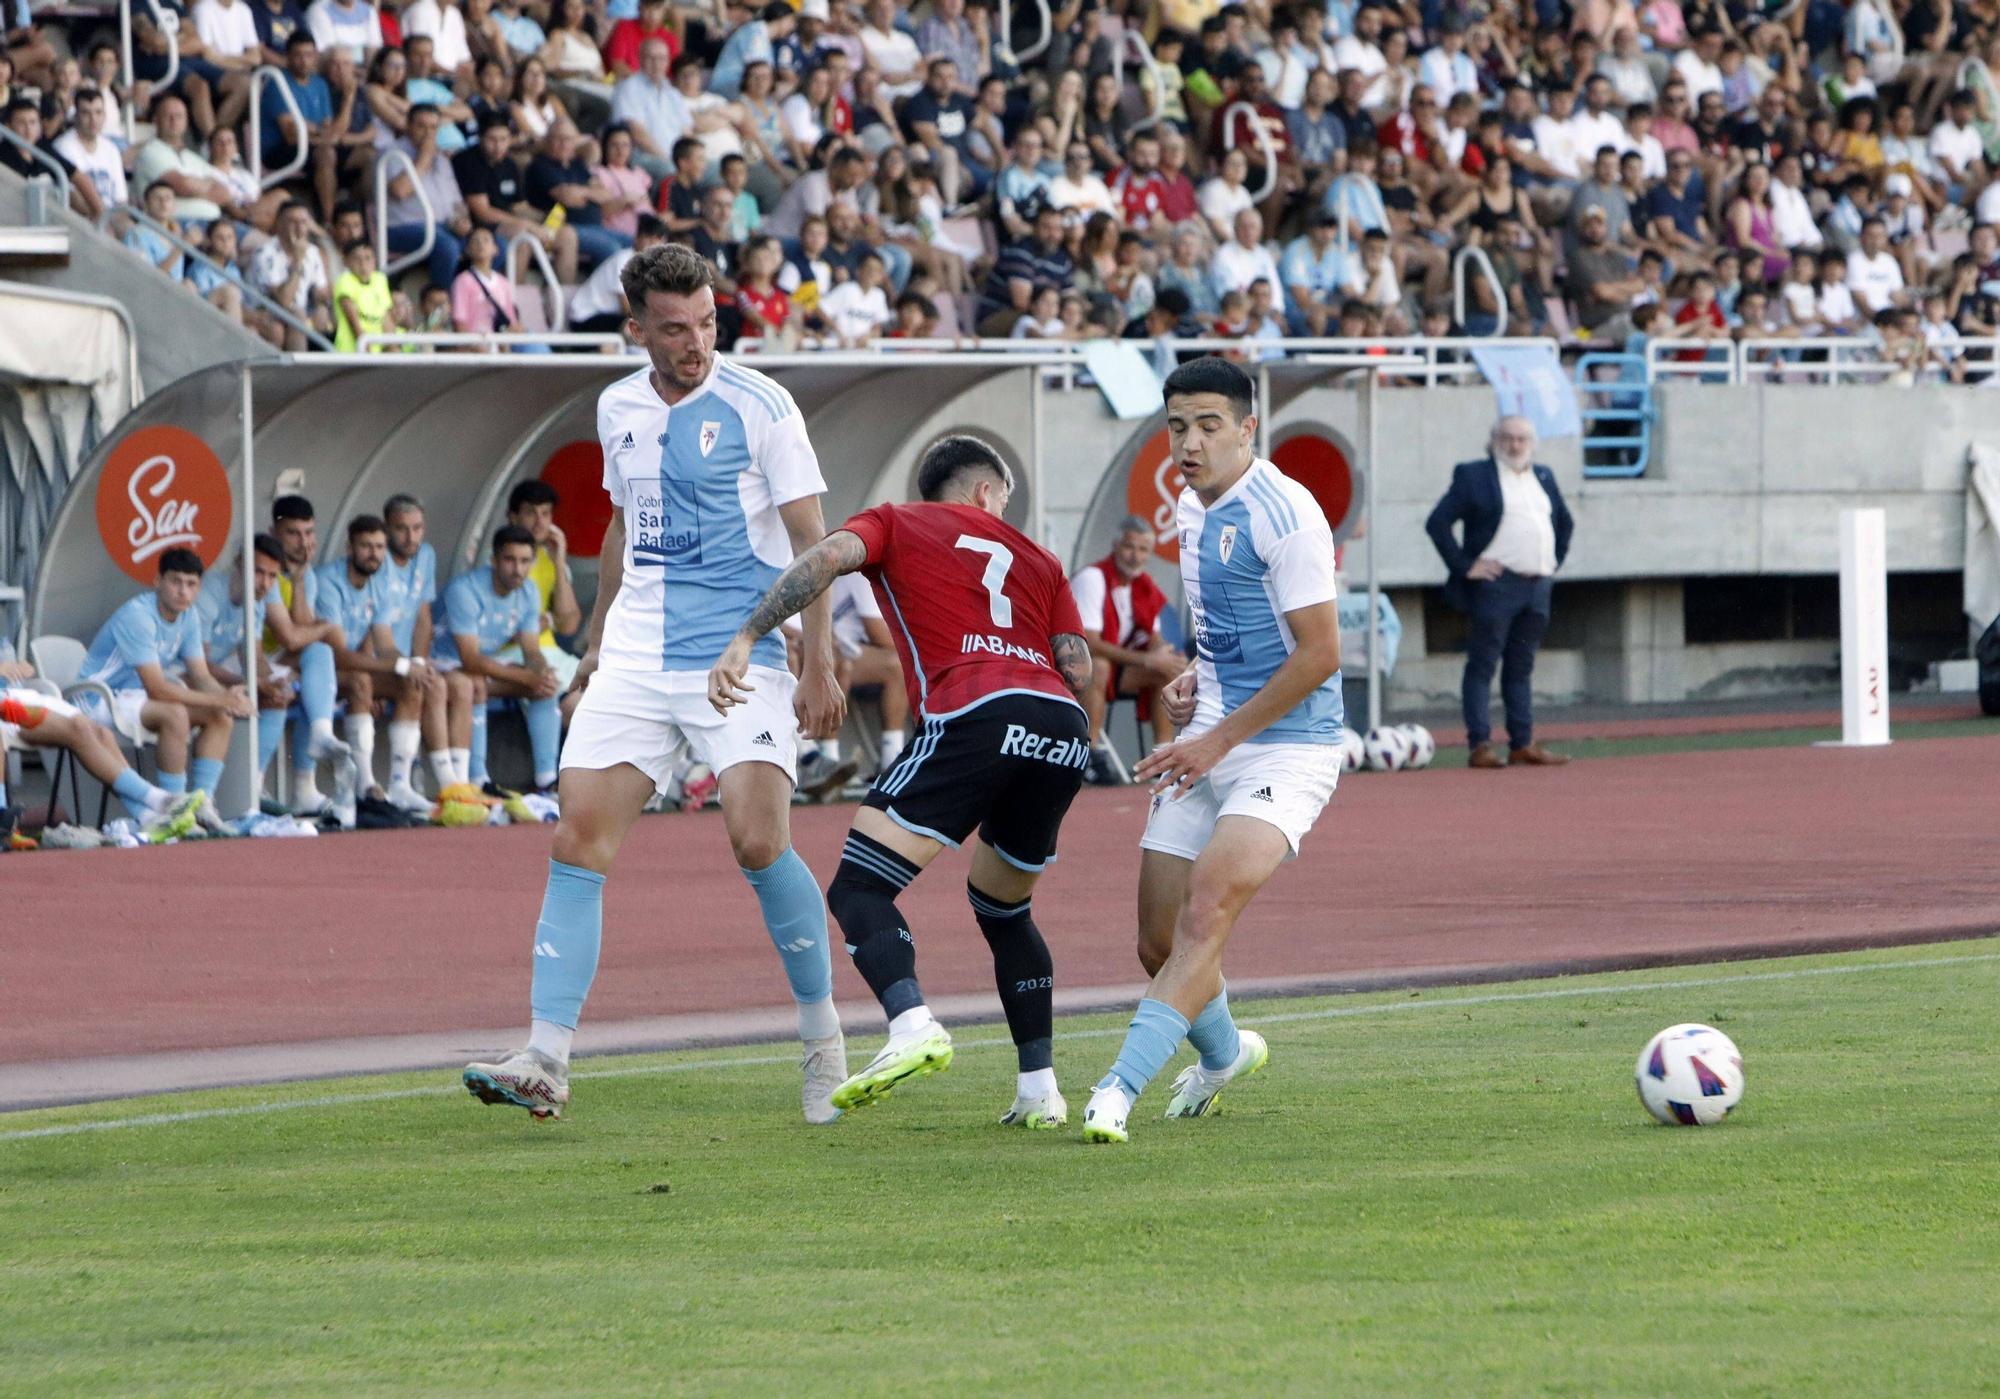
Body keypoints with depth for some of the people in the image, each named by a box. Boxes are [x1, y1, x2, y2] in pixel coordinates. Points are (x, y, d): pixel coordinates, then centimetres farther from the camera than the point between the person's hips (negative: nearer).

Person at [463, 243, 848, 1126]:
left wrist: (819, 665, -10)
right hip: (637, 658, 5)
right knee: (579, 837, -7)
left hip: (741, 655, -5)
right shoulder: (619, 411, 11)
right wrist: (596, 641, 27)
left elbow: (810, 541, -4)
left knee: (758, 840, -16)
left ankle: (824, 1040, 4)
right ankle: (546, 1061, -9)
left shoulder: (759, 408, -6)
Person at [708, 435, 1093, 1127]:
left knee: (858, 889, -5)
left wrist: (744, 640, -6)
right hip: (1064, 732, 5)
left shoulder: (896, 524, 22)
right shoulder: (1036, 558, 30)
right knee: (1003, 907, 26)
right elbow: (1078, 667, 16)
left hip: (975, 713, -5)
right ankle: (1039, 1088, 18)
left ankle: (912, 1024, -32)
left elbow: (828, 557, 0)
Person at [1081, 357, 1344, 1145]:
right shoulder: (1192, 509, 12)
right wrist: (1196, 681, 8)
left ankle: (1117, 1092, -31)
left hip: (1288, 749, -8)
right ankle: (1223, 1053, 38)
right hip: (1210, 743, 8)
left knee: (1207, 912, -24)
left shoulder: (1283, 513, -15)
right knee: (1159, 941, 8)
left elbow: (1318, 652, -18)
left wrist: (1219, 739, -16)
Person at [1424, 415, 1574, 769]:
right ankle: (1480, 746, -7)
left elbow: (1565, 523, 30)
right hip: (1497, 584, -6)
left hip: (1538, 586, 6)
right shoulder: (1474, 476, -2)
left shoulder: (1543, 477, 16)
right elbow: (1437, 523, -7)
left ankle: (1523, 744, 12)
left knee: (1521, 668, 10)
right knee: (1482, 666, -5)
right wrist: (1464, 566, -10)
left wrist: (1554, 563, 17)